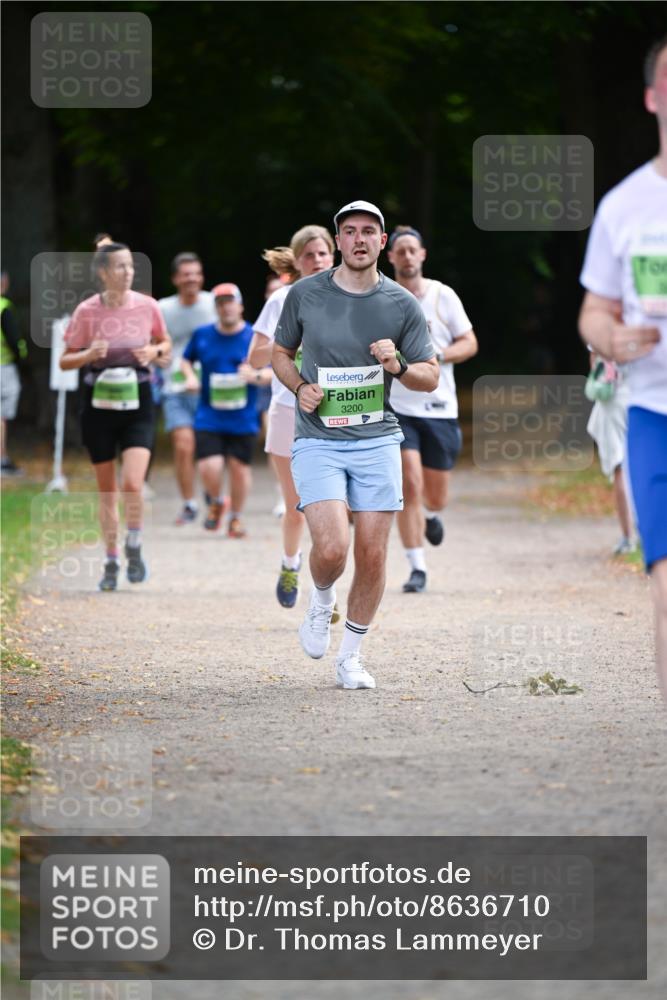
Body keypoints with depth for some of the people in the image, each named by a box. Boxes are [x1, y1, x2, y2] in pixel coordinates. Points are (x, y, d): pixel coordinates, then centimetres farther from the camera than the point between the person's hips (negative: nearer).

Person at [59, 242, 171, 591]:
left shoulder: (147, 306, -3)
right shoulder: (87, 311, -6)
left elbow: (165, 344, 15)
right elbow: (65, 360, 0)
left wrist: (155, 352, -8)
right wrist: (89, 354, -20)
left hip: (137, 407, 0)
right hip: (99, 406, 0)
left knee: (132, 484, -17)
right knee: (107, 492, 8)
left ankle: (133, 548, 8)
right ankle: (111, 562, 23)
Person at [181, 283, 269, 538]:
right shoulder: (202, 335, 4)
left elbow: (273, 372, 0)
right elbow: (186, 359, 20)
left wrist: (256, 376, -21)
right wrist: (190, 376, 0)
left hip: (243, 419, -1)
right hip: (209, 418, 1)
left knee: (240, 468, 3)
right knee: (209, 468, -11)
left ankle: (236, 517, 24)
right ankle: (216, 502, 22)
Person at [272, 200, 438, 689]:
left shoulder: (402, 304, 1)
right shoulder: (305, 294, 0)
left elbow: (431, 377, 6)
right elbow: (281, 352, 15)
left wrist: (397, 366, -15)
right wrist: (300, 387, -5)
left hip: (377, 442, 1)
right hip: (318, 442, -1)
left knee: (372, 555, -1)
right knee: (332, 549, -18)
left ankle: (352, 656, 17)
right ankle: (321, 601, 17)